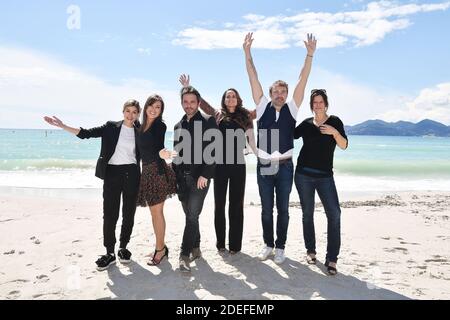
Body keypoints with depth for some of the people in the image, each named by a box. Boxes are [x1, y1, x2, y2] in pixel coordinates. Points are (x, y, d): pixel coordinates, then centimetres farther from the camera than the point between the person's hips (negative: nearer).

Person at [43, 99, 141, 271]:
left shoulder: (139, 132, 7)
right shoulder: (111, 127, 3)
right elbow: (86, 133, -2)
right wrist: (62, 126, -12)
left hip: (131, 174, 1)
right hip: (112, 173, -1)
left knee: (129, 212, 8)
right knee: (110, 213, -1)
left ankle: (123, 247, 24)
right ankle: (110, 252, 10)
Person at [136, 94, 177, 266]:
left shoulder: (160, 126, -6)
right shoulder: (141, 126, 12)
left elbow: (157, 147, -15)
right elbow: (143, 149, 12)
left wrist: (161, 153, -33)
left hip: (157, 170, -7)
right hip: (146, 170, 7)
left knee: (156, 211, -2)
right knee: (154, 212, 13)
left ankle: (160, 249, 10)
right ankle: (161, 246, 25)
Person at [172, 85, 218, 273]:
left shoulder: (208, 122, -3)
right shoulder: (178, 126, 16)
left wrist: (205, 175, -17)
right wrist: (174, 175, 11)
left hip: (199, 177, -6)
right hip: (182, 178, 6)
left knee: (192, 215, -10)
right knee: (190, 215, 12)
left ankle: (185, 254, -4)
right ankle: (195, 249, 25)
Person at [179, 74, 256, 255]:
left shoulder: (245, 117, 7)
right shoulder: (218, 115, 7)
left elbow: (251, 140, 6)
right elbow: (201, 102, 8)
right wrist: (188, 88, 2)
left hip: (238, 164, 0)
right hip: (220, 164, 0)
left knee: (236, 204, 6)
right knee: (219, 204, 8)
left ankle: (235, 244, 15)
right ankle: (220, 242, 21)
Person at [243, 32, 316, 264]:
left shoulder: (292, 109, 3)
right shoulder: (263, 107, 2)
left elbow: (303, 80, -2)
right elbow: (253, 78, 0)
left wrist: (310, 54, -7)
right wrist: (247, 52, -4)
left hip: (284, 166, 0)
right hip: (263, 166, 1)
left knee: (283, 209, 9)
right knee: (266, 209, 11)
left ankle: (280, 247, 22)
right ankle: (268, 244, 26)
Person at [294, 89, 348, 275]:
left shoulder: (334, 121, 3)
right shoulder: (306, 124, 8)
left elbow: (344, 146, -5)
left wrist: (334, 132, -21)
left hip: (325, 175, -1)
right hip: (303, 174, 2)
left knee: (334, 214, -11)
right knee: (307, 213, 8)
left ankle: (331, 258, -3)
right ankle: (310, 251, 23)